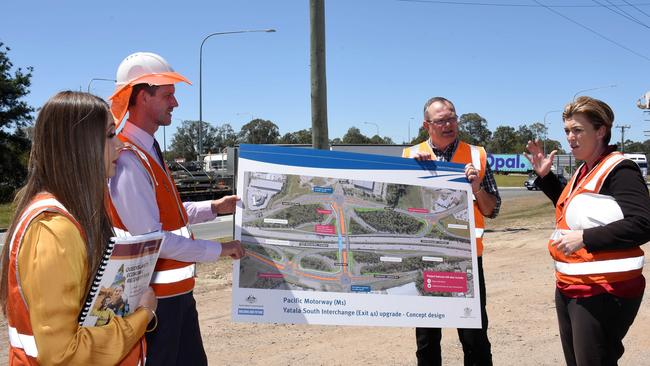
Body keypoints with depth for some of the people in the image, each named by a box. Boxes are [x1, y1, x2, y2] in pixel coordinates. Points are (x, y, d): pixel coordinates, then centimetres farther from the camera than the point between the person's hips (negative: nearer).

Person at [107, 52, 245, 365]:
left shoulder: (148, 151, 10)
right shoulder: (128, 158, -22)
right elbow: (151, 239, -25)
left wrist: (213, 207, 10)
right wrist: (218, 250, -17)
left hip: (176, 290, 10)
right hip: (154, 296, -10)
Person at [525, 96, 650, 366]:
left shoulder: (619, 171, -15)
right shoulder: (584, 171, 12)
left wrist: (585, 238, -26)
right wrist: (545, 176, 17)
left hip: (603, 292, -9)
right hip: (569, 288, 9)